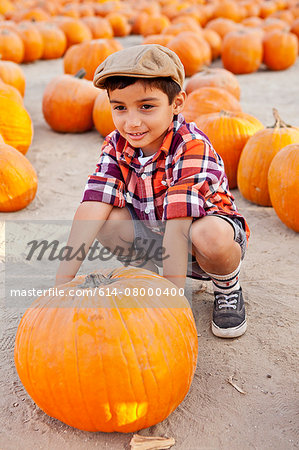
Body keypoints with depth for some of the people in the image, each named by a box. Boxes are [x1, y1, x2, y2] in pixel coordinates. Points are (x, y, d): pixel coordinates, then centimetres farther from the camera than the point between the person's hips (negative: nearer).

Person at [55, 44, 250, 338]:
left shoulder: (192, 147, -29)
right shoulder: (116, 146, -13)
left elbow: (178, 224, -37)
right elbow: (93, 204, -25)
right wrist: (64, 276, -34)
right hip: (153, 234, 5)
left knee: (212, 236, -38)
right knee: (105, 217, -21)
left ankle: (227, 286, -3)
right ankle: (148, 270, 6)